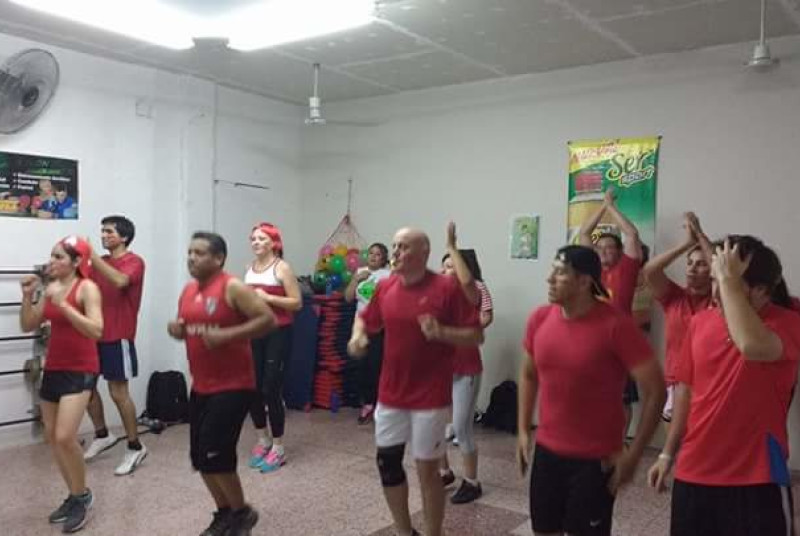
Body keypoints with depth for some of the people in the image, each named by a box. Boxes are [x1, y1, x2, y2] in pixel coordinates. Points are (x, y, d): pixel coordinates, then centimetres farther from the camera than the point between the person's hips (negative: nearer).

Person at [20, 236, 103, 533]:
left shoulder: (87, 287, -13)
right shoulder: (51, 288, 6)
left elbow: (96, 330, -24)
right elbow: (28, 326, 10)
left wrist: (62, 303, -28)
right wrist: (27, 297, -5)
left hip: (80, 370, -8)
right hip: (53, 369, 8)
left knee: (65, 437, -17)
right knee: (51, 436, 14)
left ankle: (82, 496, 6)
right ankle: (75, 496, 30)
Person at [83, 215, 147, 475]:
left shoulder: (134, 262, -9)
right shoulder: (100, 262, 12)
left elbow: (120, 281, -30)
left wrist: (92, 255, -28)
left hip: (118, 337, -7)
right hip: (94, 334, 8)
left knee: (118, 393, -4)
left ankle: (135, 447, 10)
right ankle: (102, 435, 33)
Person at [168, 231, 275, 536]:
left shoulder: (233, 288, -14)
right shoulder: (188, 290, 9)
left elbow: (268, 319, -19)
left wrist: (226, 335, -26)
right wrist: (176, 330, -1)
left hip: (233, 386, -8)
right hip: (201, 387, 8)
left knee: (214, 453, -10)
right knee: (199, 455, 11)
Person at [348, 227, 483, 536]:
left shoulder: (447, 287, -12)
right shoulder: (385, 287, 3)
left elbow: (476, 336, -10)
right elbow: (365, 319, 20)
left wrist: (442, 332, -26)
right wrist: (358, 335, -2)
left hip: (430, 398, -5)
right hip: (390, 395, 6)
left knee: (427, 470, 4)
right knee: (387, 463, 12)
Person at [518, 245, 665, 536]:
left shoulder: (616, 325, -18)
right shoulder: (539, 319, -3)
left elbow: (655, 390, -15)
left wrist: (633, 453, -14)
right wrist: (523, 430, 9)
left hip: (596, 459, -5)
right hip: (547, 451, 5)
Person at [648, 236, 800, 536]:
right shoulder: (700, 321, 4)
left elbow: (752, 346, -37)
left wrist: (729, 279, -27)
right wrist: (668, 453, 12)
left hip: (756, 478, -5)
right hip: (693, 472, 5)